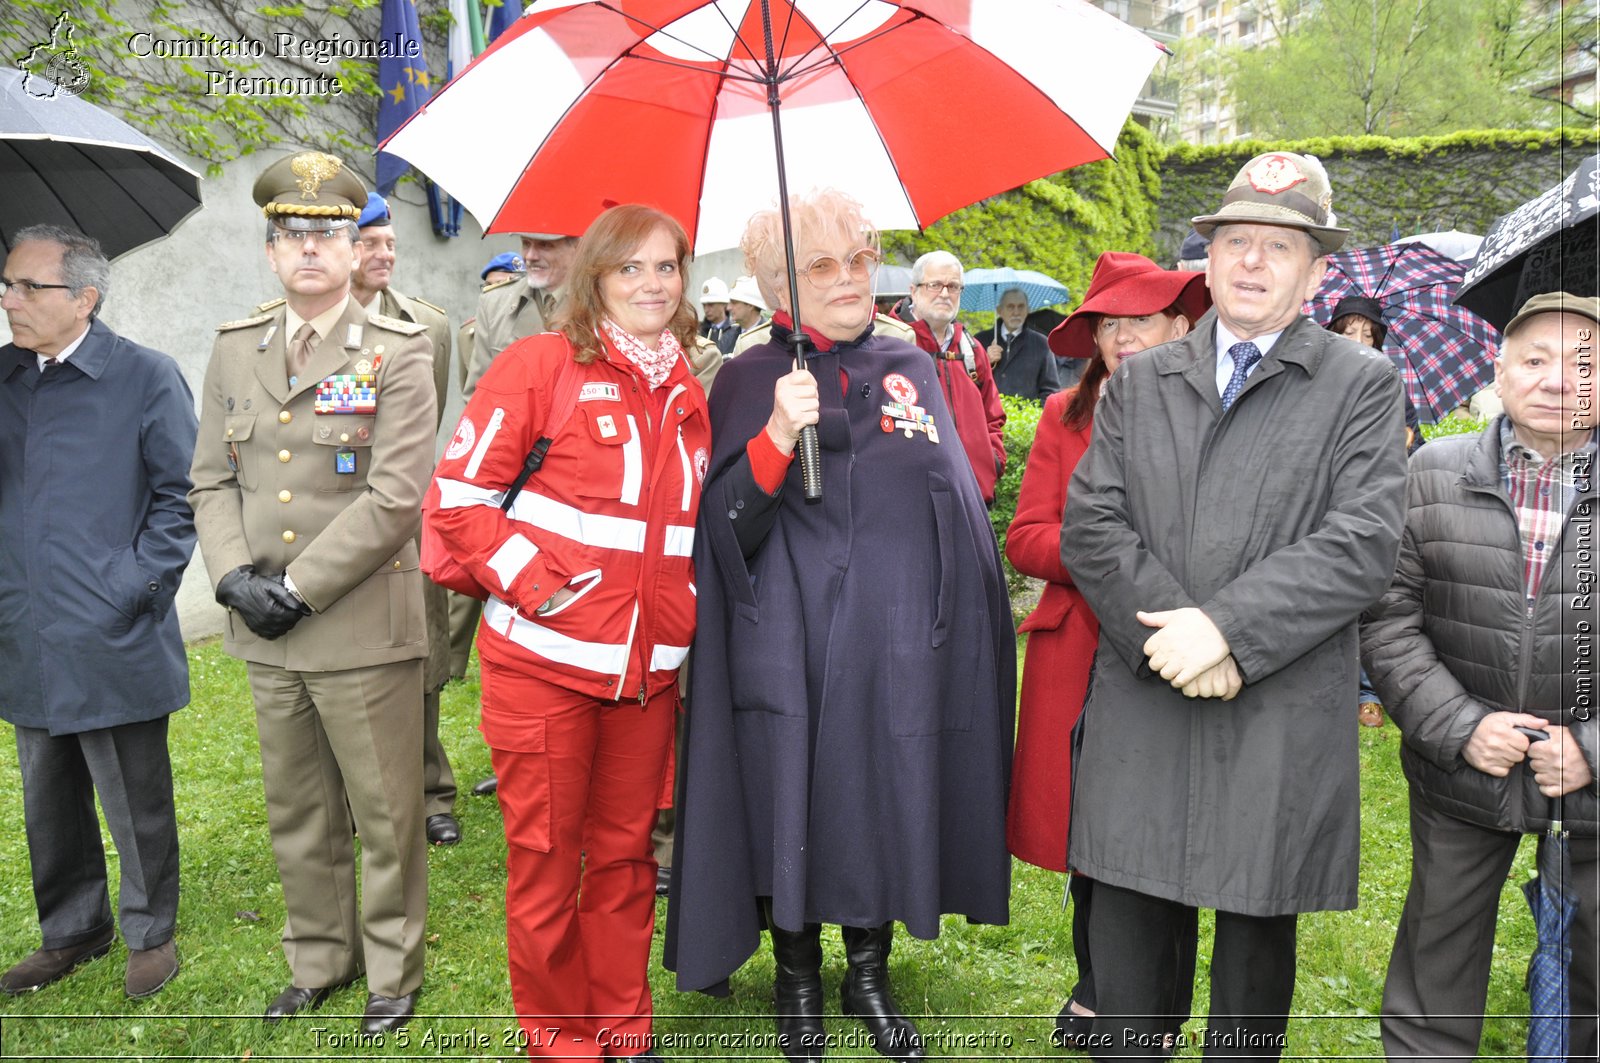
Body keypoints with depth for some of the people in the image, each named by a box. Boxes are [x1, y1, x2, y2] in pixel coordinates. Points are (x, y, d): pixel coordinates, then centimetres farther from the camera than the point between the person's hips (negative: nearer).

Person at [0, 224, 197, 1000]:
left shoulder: (145, 377, -6)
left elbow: (181, 492, -6)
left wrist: (138, 583, -12)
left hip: (114, 641, -5)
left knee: (136, 800, 7)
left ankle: (151, 934, 26)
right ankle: (72, 932, 36)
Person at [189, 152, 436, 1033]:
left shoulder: (397, 352, -5)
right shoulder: (233, 349, 10)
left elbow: (398, 496, -13)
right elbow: (211, 479, 11)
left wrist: (297, 586, -14)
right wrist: (234, 576, -6)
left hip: (364, 627, -5)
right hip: (264, 633, 5)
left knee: (385, 816, 6)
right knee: (296, 815, 17)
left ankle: (392, 970, 25)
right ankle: (317, 961, 35)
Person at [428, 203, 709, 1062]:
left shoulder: (685, 388, 10)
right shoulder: (541, 364, -6)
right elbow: (460, 496, -8)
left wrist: (687, 611, 10)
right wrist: (535, 584, -15)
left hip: (649, 666, 5)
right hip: (545, 661, -4)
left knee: (625, 854, 15)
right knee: (543, 860, 8)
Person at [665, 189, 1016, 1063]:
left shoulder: (912, 369, 11)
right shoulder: (750, 381, -1)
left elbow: (958, 497, 17)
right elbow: (727, 530, -10)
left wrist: (964, 620, 14)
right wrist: (777, 437, -25)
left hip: (906, 642, 3)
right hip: (799, 651, -3)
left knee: (893, 804, 11)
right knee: (798, 807, 6)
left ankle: (870, 974, 33)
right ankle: (797, 982, 29)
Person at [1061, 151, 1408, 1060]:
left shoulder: (1364, 386, 3)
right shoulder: (1139, 382, 11)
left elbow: (1363, 544, -10)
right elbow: (1090, 524, 1)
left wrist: (1226, 628, -18)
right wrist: (1167, 630, -12)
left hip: (1283, 721, -2)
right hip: (1142, 707, 2)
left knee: (1259, 935, 12)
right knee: (1129, 936, 10)